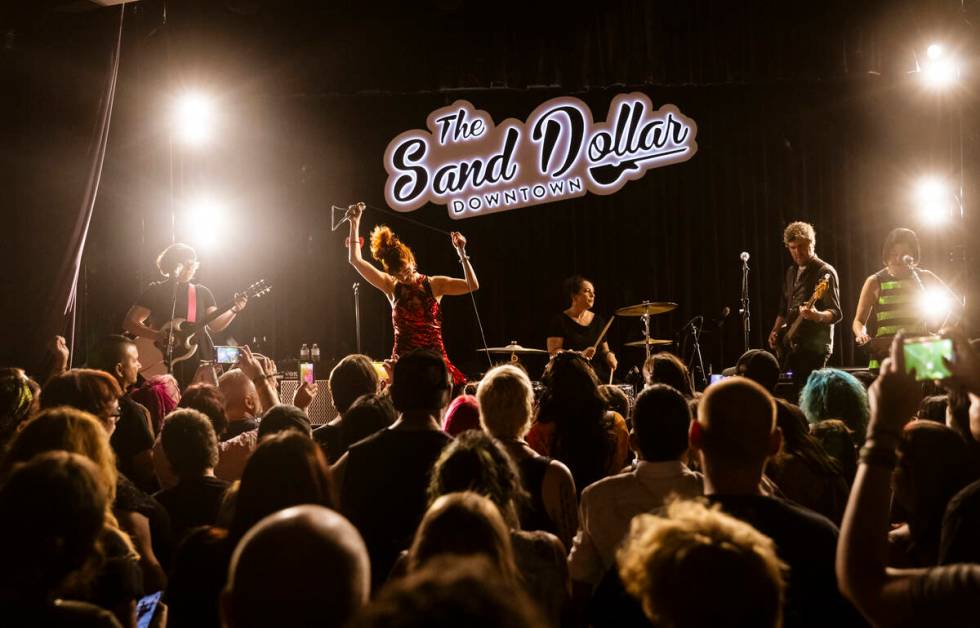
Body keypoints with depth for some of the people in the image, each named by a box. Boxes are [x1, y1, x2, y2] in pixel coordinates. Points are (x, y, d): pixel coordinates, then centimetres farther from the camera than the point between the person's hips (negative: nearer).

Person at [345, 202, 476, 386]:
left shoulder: (434, 284, 6)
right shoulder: (392, 286, 6)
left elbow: (473, 286, -4)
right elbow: (355, 260, 2)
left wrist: (461, 253, -11)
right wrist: (354, 224, -1)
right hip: (403, 360, 0)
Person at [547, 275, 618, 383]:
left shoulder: (598, 320, 17)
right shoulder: (560, 320, 1)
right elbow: (553, 351, -7)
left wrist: (609, 355, 1)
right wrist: (580, 354, -20)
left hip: (598, 376, 5)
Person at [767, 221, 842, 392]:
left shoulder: (824, 272, -8)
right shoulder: (791, 272, 16)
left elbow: (836, 313, -15)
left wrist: (817, 316, -36)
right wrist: (775, 331, 9)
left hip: (814, 347, -8)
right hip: (792, 345, 8)